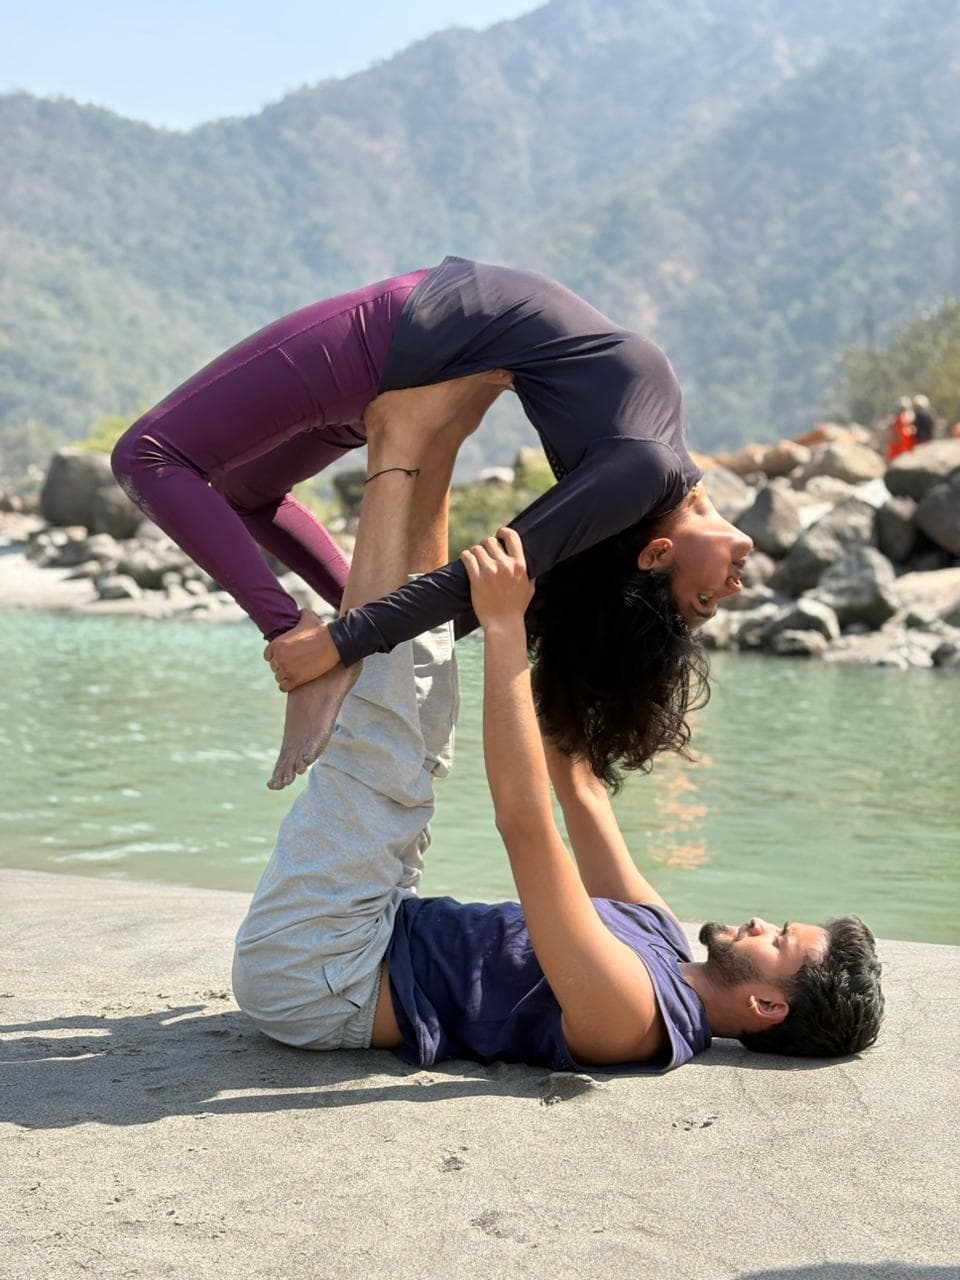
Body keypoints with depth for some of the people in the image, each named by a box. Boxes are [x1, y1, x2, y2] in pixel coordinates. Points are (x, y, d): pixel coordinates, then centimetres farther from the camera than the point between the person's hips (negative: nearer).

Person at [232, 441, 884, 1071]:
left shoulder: (632, 1017, -26)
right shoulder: (660, 937, 4)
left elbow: (525, 819, -36)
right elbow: (579, 783, 13)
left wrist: (506, 626, -35)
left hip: (305, 977, -8)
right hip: (386, 935, 8)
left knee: (380, 747, -26)